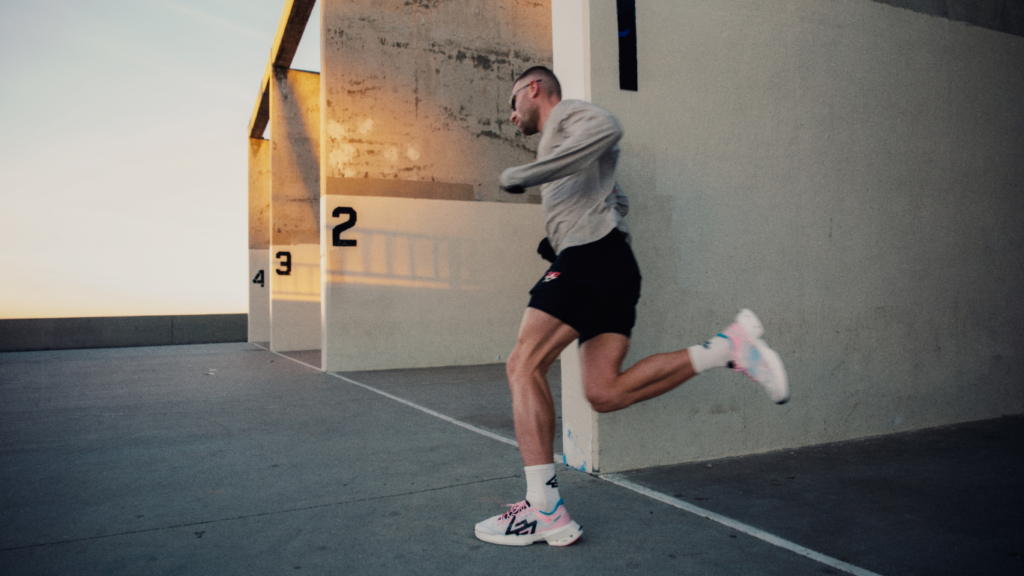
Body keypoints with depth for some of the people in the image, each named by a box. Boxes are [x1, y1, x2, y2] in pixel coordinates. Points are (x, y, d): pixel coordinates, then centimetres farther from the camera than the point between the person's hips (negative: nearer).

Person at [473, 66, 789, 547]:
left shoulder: (565, 112, 7)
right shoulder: (560, 141, 36)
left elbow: (606, 128, -19)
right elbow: (617, 201, 39)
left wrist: (524, 174, -20)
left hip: (590, 256, -9)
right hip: (613, 269, 9)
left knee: (523, 367, -12)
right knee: (604, 393, -2)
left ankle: (544, 512, -14)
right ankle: (729, 347, -5)